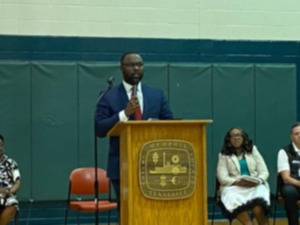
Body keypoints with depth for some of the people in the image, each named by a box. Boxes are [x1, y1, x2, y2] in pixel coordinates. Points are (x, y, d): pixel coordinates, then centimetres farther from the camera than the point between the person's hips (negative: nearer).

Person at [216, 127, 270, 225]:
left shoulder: (253, 150, 15)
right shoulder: (224, 155, 9)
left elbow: (264, 172, 10)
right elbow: (222, 178, -1)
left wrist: (257, 181, -13)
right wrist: (237, 182, -19)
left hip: (256, 185, 1)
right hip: (233, 186, -1)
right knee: (236, 201, -38)